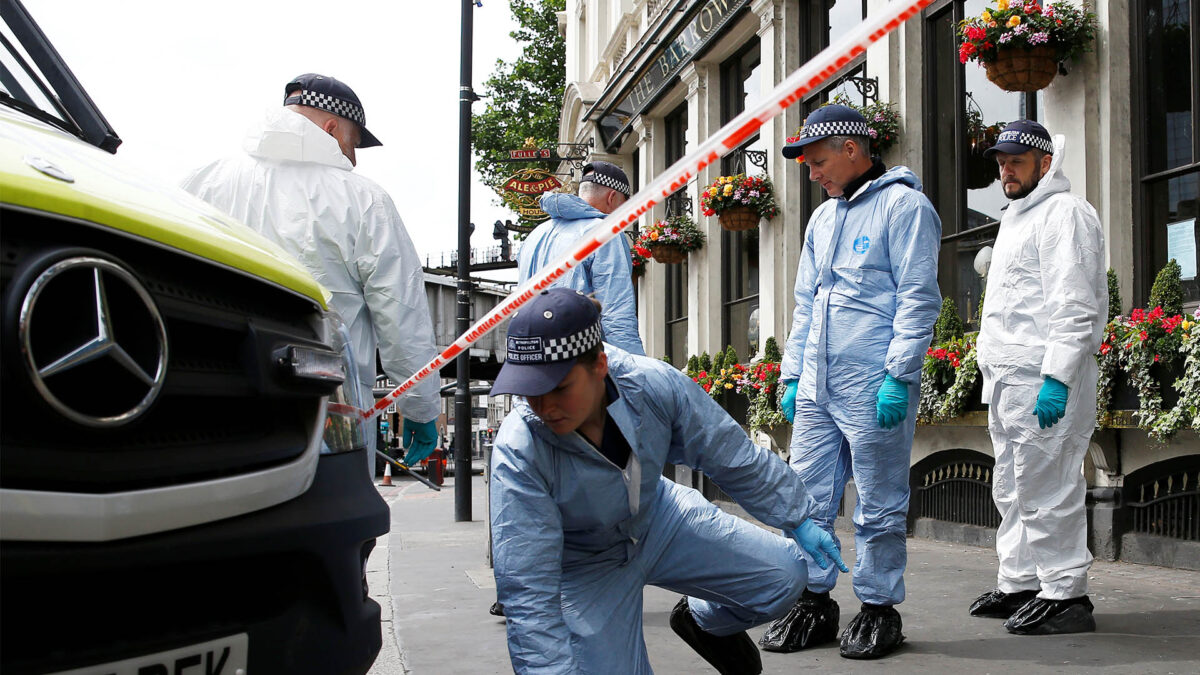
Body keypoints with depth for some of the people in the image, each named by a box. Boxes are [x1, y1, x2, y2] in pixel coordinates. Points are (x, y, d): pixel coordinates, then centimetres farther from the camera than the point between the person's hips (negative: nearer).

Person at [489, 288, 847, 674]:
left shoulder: (652, 383, -28)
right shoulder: (517, 453, -36)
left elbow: (730, 455, -10)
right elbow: (527, 591, -34)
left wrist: (798, 518, -1)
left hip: (658, 518, 3)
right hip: (587, 567, -3)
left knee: (785, 576, -4)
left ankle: (705, 621, 28)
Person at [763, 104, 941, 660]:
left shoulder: (902, 205, -3)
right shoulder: (822, 219, 21)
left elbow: (918, 298, -10)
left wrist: (898, 376, -16)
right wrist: (792, 374, 17)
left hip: (873, 387, -7)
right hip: (816, 387, 8)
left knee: (879, 508, 1)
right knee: (807, 498, 7)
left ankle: (879, 609, 12)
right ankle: (814, 603, 18)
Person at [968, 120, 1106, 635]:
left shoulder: (1063, 212, -7)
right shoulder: (1016, 219, 24)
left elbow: (1075, 306, -17)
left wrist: (1057, 378, -24)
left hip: (1044, 381, -10)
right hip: (1006, 381, 10)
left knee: (1047, 493, -9)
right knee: (1011, 491, 15)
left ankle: (1065, 596, -3)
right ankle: (1019, 584, 23)